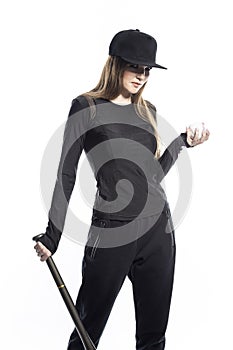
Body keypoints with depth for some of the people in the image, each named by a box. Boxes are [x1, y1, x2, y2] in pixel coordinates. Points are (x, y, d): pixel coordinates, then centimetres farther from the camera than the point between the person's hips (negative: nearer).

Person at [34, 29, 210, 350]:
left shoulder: (147, 111, 13)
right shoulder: (86, 107, -2)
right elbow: (66, 174, -2)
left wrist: (182, 143, 8)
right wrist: (52, 236, -3)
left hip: (158, 227, 5)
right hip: (111, 231, -5)